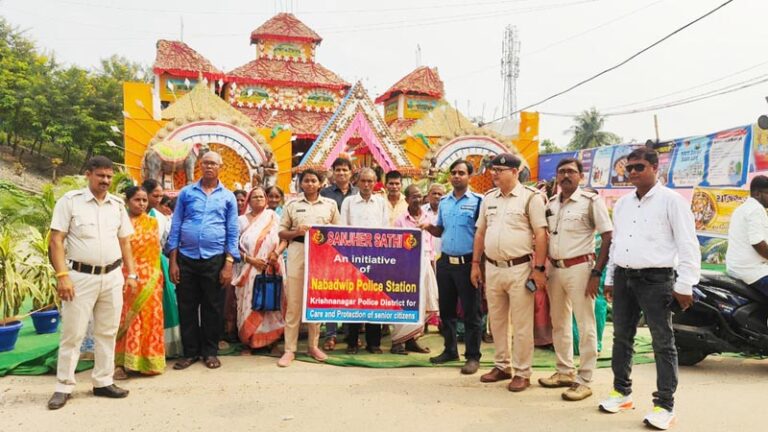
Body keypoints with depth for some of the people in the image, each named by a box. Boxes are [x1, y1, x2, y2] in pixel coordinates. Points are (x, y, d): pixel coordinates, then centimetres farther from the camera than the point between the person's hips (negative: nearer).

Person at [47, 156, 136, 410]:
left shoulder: (117, 205, 8)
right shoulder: (69, 201, -4)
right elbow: (56, 240, -7)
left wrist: (131, 274, 7)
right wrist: (62, 276, -15)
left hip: (112, 277, 4)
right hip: (81, 277, -4)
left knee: (107, 332, 9)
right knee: (72, 333, 3)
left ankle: (103, 382, 20)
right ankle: (64, 386, 15)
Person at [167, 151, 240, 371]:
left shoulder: (228, 197, 5)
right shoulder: (186, 193, 6)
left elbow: (232, 233, 3)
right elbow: (175, 227, 6)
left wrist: (229, 264, -5)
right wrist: (173, 261, 0)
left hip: (215, 260, -1)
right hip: (186, 259, 1)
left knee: (213, 308, 7)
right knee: (187, 307, 7)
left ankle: (210, 352, 20)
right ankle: (190, 352, 20)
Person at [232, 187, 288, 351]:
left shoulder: (274, 217, 7)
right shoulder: (242, 220, 5)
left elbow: (285, 239, 4)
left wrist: (277, 252, -14)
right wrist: (250, 260, -12)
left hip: (272, 269, 1)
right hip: (250, 270, 0)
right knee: (251, 305, -1)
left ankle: (271, 338, 13)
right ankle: (251, 340, 10)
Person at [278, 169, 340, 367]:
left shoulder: (330, 204, 10)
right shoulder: (292, 205, 8)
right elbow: (282, 233, 7)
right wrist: (297, 232, -11)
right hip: (297, 253, -1)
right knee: (293, 302, -1)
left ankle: (314, 345, 19)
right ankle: (290, 349, 4)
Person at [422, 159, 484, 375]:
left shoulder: (478, 201, -6)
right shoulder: (443, 201, 11)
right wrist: (429, 227, -3)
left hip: (467, 263, -6)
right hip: (445, 261, 6)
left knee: (471, 312, 2)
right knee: (446, 309, 13)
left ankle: (472, 356, 12)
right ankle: (450, 350, 27)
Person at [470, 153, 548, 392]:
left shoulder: (531, 197, -6)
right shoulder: (489, 198, 12)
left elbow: (540, 234, -10)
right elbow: (480, 232, 16)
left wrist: (539, 269, -14)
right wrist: (475, 264, 13)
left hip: (519, 269, -6)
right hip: (492, 268, 6)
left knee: (521, 325, 1)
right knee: (496, 321, 14)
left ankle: (522, 373, 12)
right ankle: (501, 366, 28)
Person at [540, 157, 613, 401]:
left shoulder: (591, 201, -7)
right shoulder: (551, 203, 10)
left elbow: (608, 237, -10)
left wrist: (597, 273, -16)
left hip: (579, 268, -6)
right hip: (554, 268, 7)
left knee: (585, 326, 0)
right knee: (559, 324, 15)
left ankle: (584, 381, 7)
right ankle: (565, 372, 28)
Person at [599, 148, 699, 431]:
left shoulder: (671, 200, -6)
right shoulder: (622, 204, 13)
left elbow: (687, 245, -9)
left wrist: (685, 285, -12)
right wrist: (610, 279, 17)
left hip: (656, 279, -6)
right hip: (624, 277, 7)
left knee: (663, 343, 0)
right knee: (622, 338, 12)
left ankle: (664, 405, 8)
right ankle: (622, 391, 26)